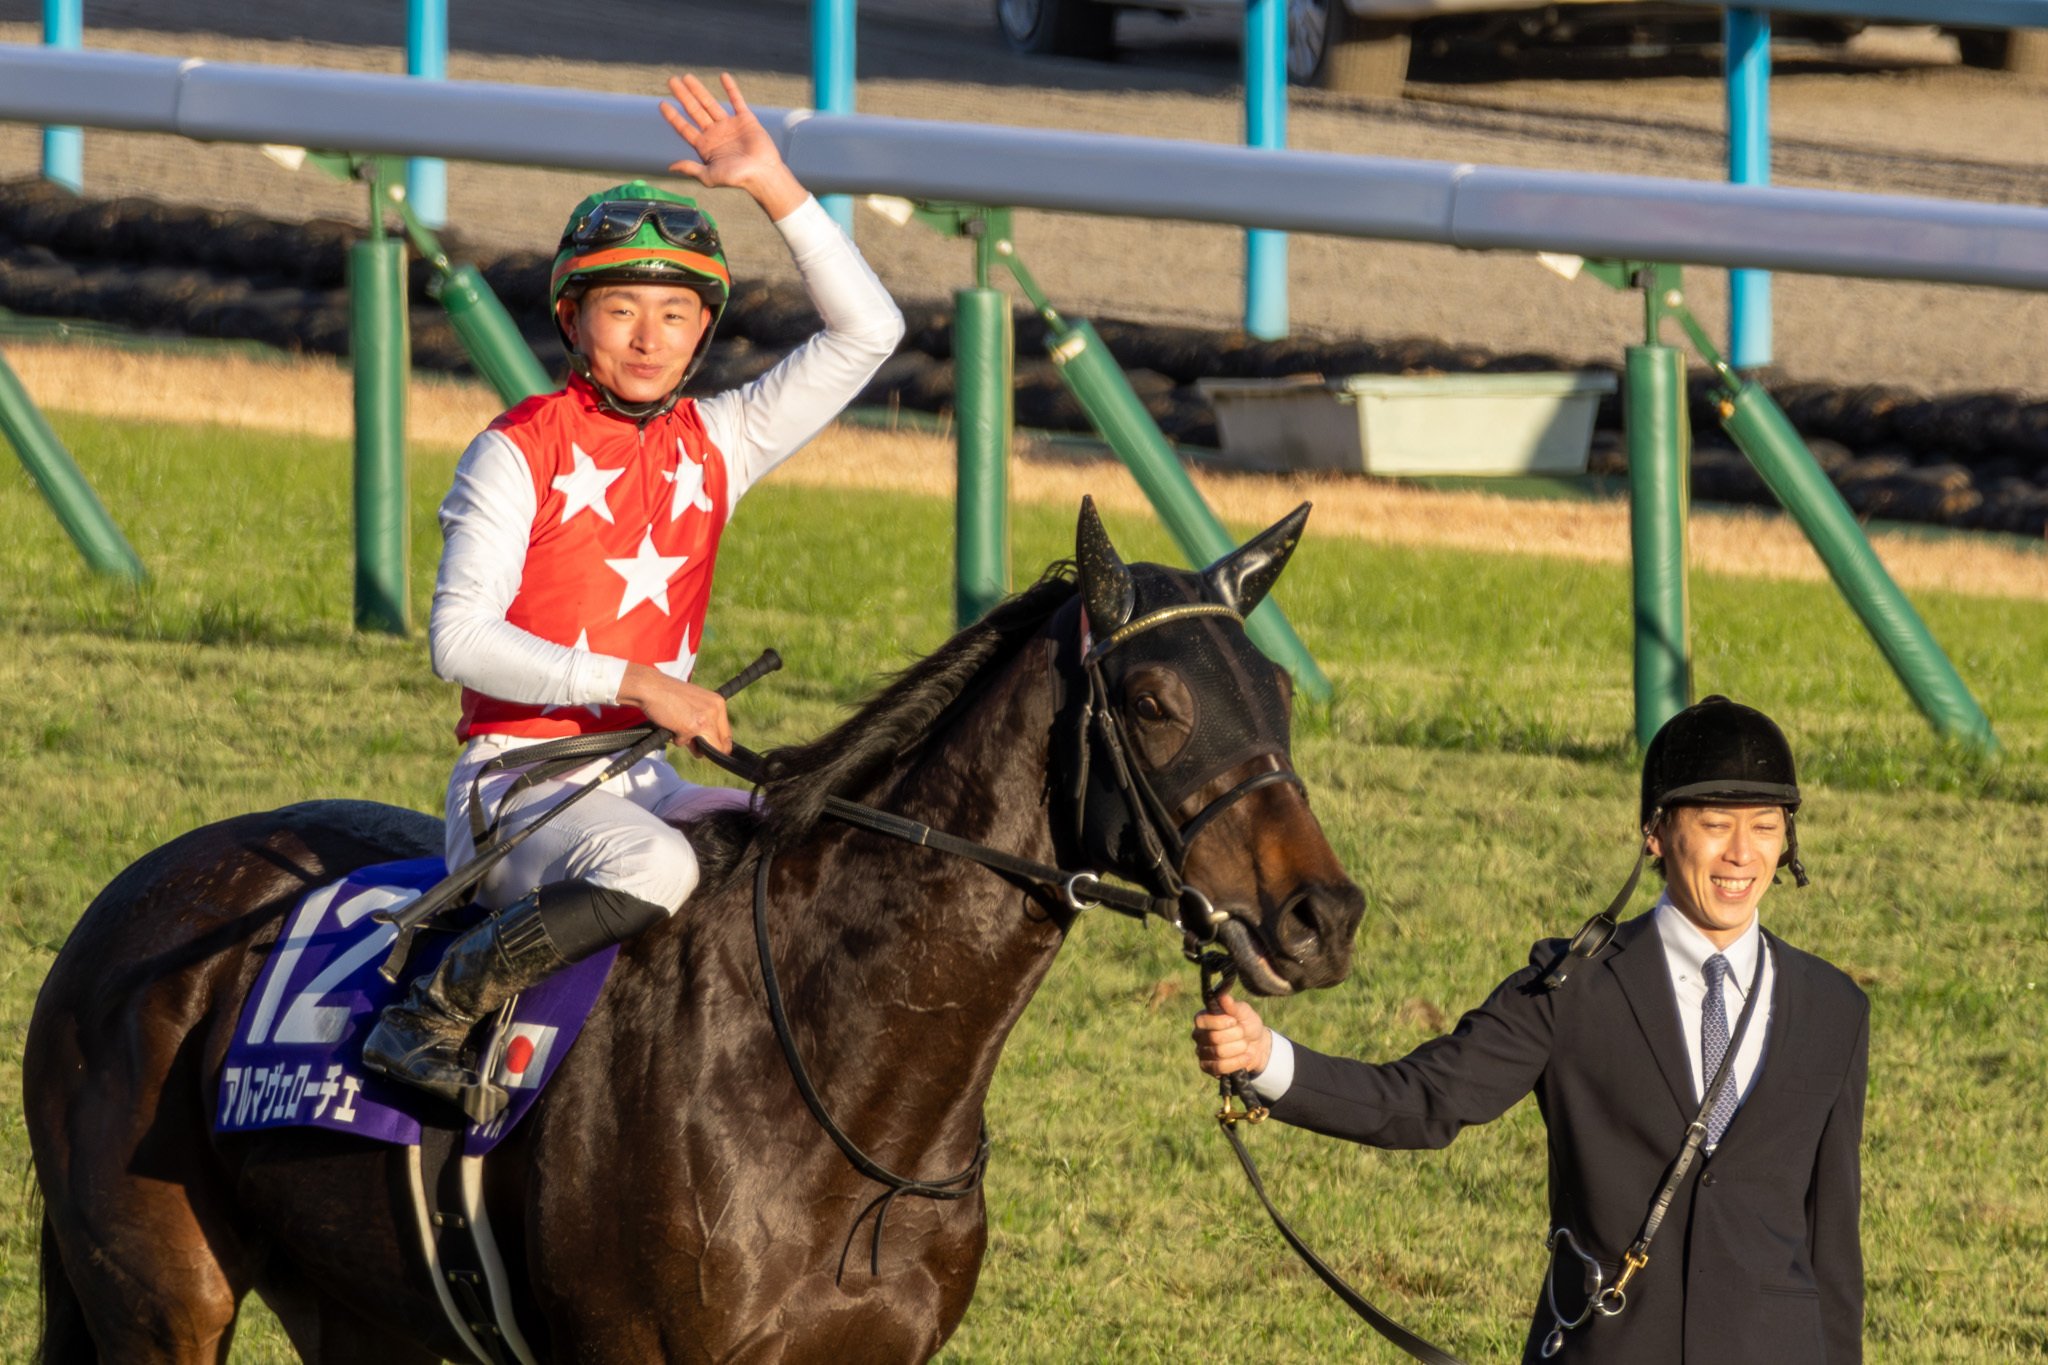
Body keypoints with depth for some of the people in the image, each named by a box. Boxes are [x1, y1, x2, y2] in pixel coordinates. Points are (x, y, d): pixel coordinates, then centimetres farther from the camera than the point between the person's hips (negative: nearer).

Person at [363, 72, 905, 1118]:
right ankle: (427, 1022, -27)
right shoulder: (517, 453, -6)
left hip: (642, 780, 6)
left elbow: (866, 334, 5)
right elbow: (461, 639, -14)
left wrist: (775, 191, -4)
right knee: (652, 868, -37)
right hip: (519, 779, -6)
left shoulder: (715, 444, 10)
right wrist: (631, 682, -23)